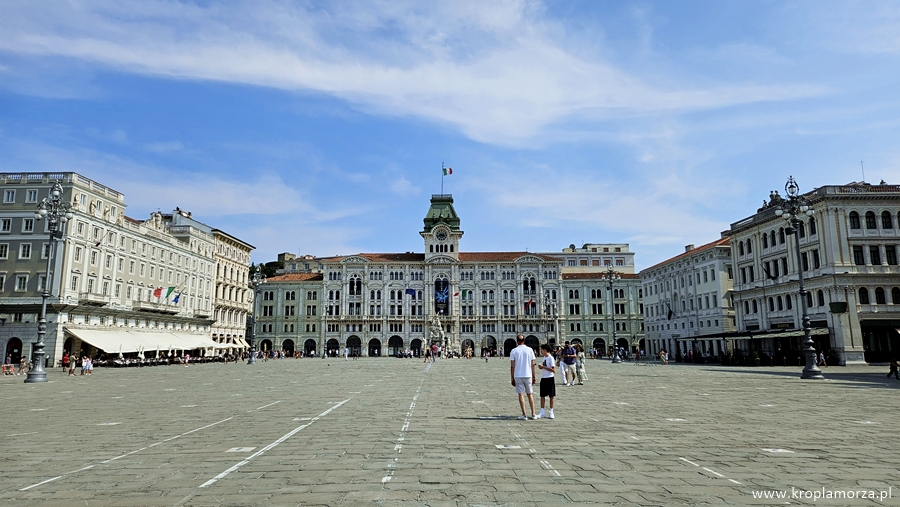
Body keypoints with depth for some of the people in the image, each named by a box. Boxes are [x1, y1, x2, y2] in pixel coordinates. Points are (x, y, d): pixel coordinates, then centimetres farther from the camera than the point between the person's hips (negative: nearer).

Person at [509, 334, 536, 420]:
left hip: (518, 376, -1)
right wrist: (534, 377, 9)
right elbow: (532, 365, 2)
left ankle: (524, 415, 1)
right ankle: (533, 414, 13)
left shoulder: (514, 351, -3)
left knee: (521, 395, 3)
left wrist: (512, 378, 3)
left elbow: (512, 366, -4)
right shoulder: (529, 350, 1)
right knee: (530, 394, 13)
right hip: (528, 375, 2)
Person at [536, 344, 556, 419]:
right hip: (543, 379, 8)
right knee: (542, 396, 7)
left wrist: (543, 367, -21)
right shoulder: (544, 357, 11)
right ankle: (542, 412, 11)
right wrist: (540, 367, 1)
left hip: (550, 379, -8)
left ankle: (551, 412, 12)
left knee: (551, 396, 4)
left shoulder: (550, 358, -14)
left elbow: (553, 370, -20)